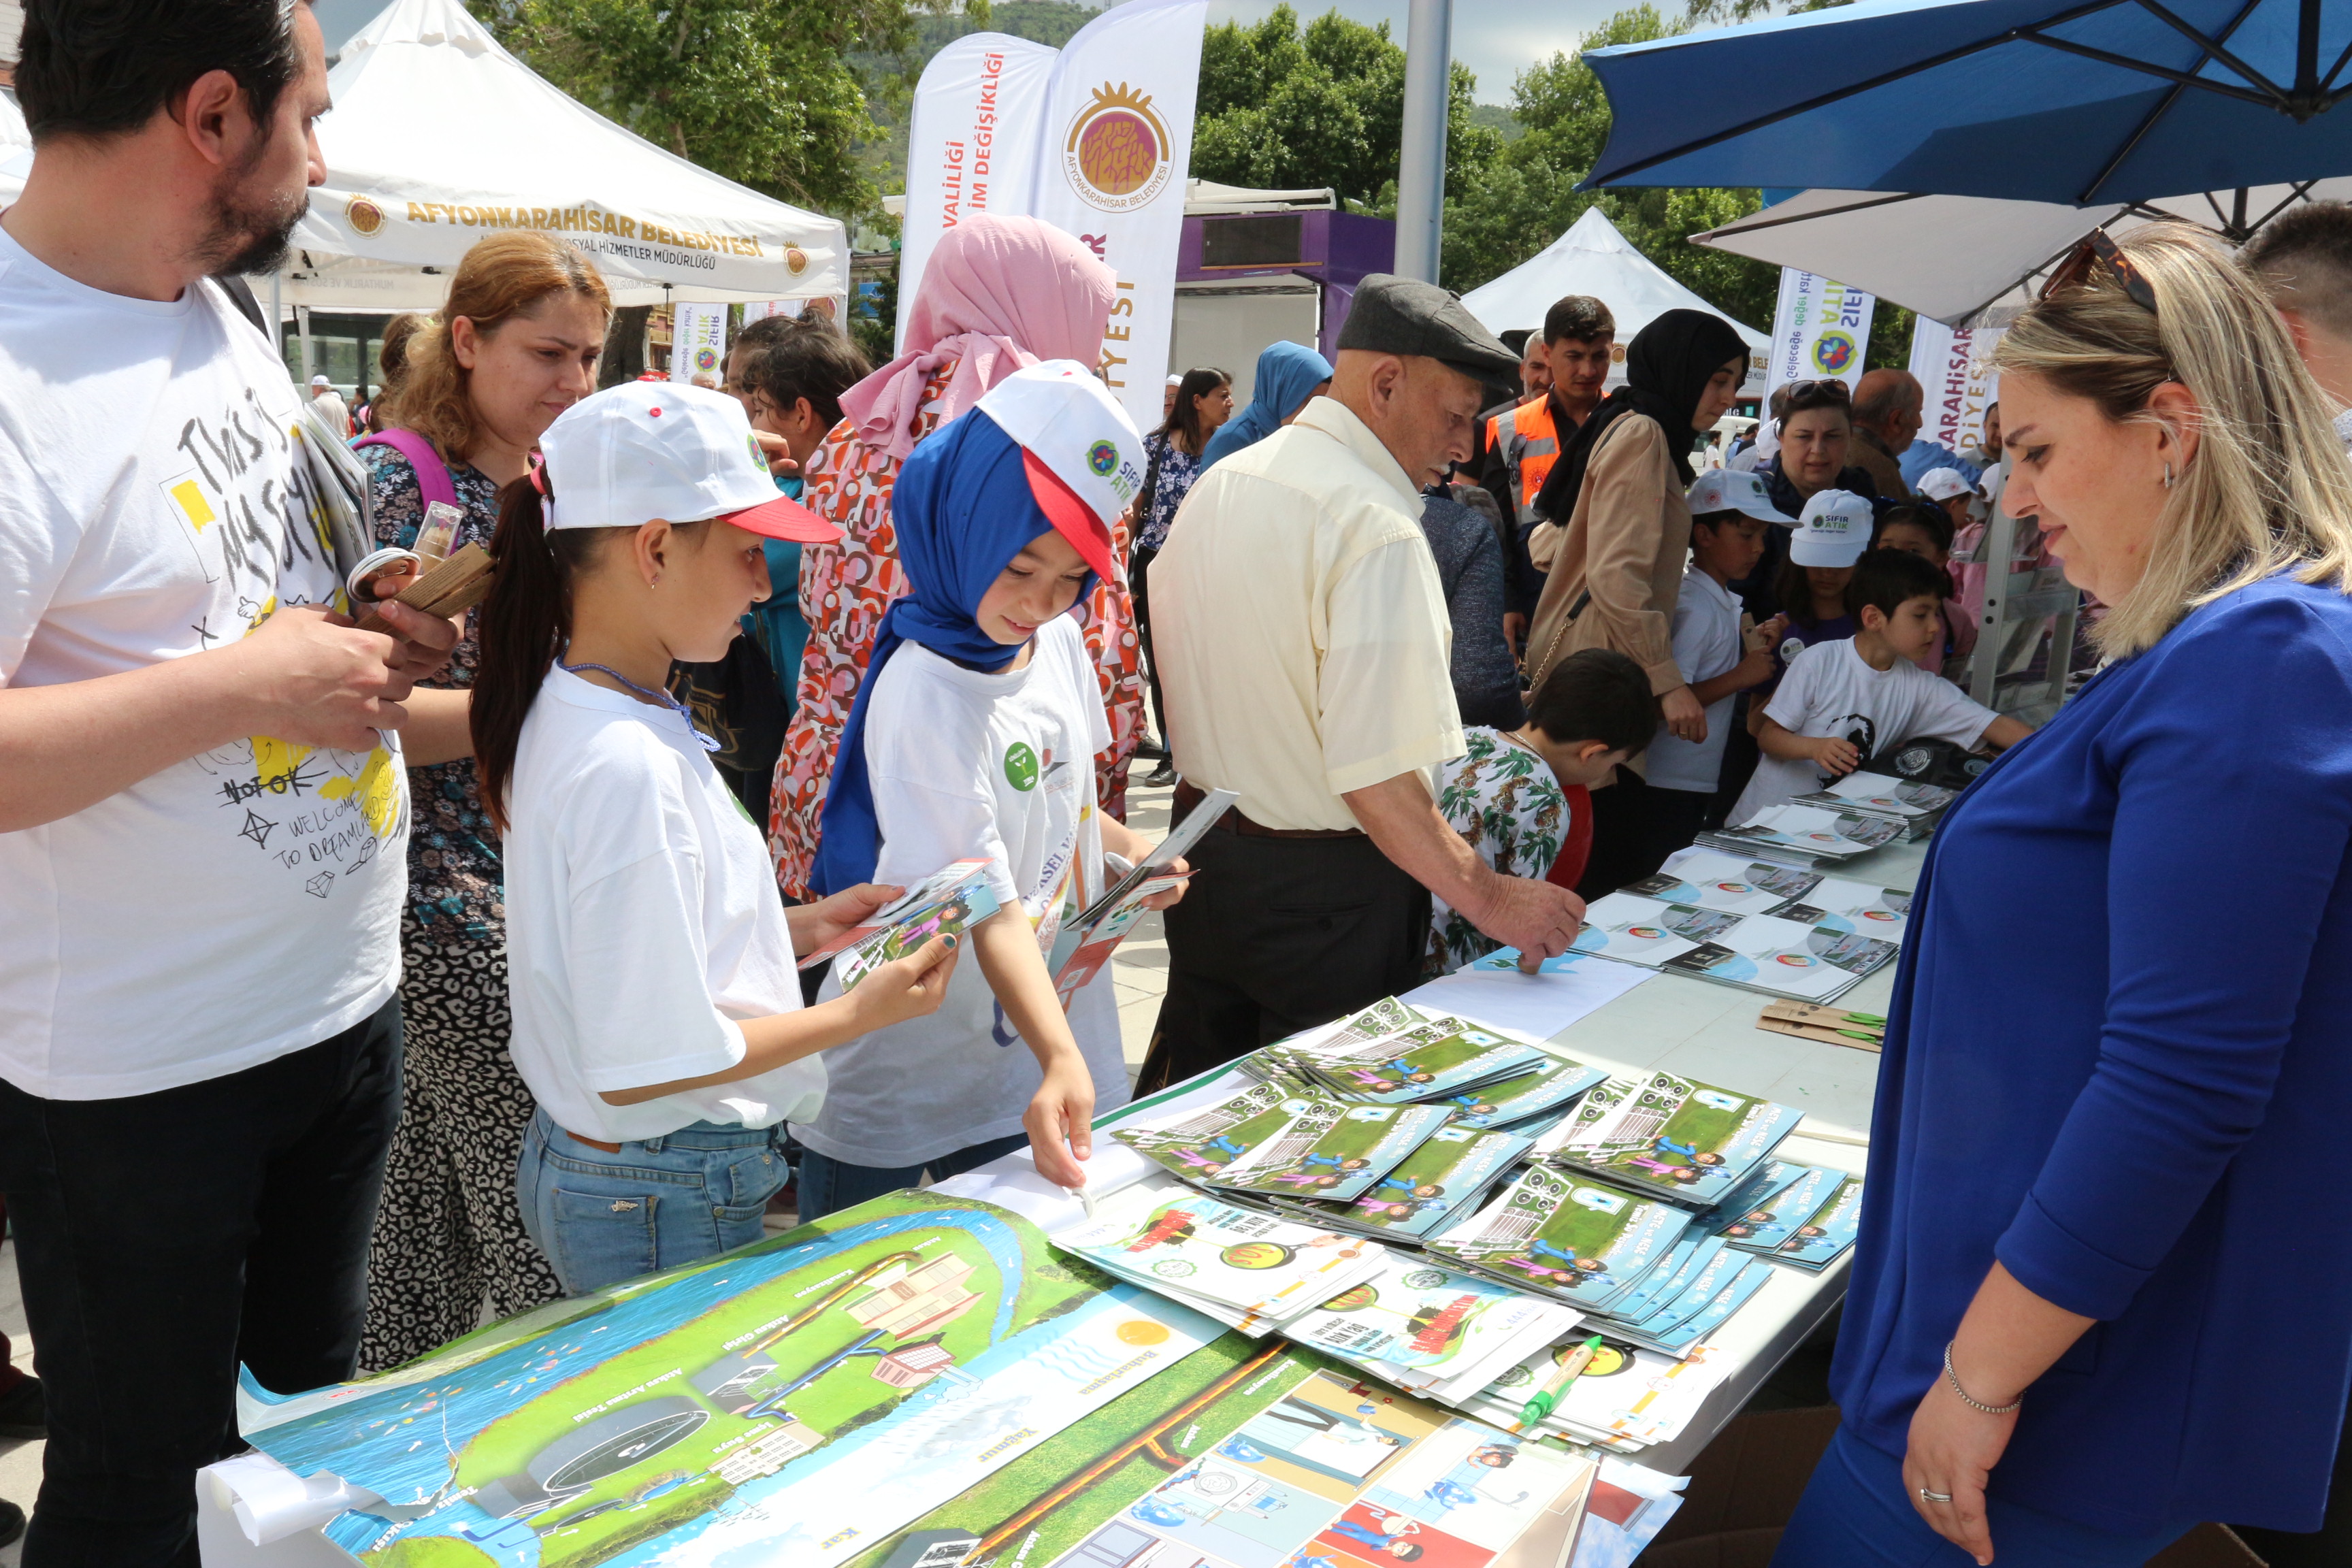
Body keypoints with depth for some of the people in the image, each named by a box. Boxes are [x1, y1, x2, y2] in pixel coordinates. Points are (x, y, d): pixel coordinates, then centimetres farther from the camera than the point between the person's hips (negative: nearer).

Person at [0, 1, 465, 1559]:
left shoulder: (220, 309, 6)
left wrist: (369, 630, 2)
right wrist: (250, 683, -27)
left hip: (343, 1003, 8)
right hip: (136, 1078, -8)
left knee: (317, 1416, 25)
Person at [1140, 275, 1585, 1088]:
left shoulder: (1218, 485, 5)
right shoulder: (1376, 526, -22)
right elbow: (1373, 770, -27)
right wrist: (1488, 898, -22)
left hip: (1204, 843, 8)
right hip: (1324, 888, -8)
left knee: (1188, 1115, 21)